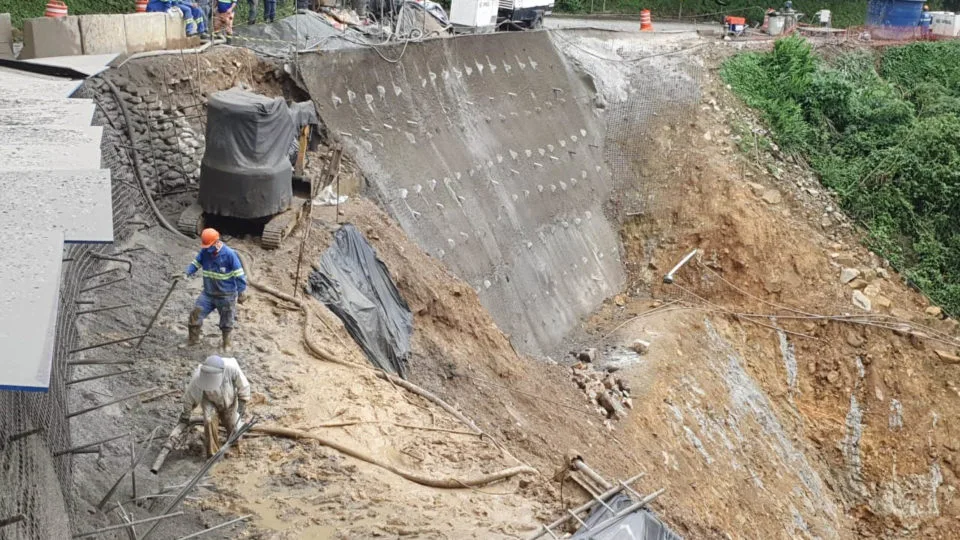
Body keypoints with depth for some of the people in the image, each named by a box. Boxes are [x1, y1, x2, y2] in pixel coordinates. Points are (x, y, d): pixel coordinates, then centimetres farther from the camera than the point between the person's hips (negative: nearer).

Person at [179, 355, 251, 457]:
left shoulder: (232, 367, -38)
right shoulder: (198, 376, -36)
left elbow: (243, 385, -17)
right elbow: (190, 395, -16)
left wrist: (242, 404, -10)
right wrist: (186, 413, -1)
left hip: (229, 401, 1)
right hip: (210, 401, -1)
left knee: (234, 434, 5)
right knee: (209, 421, -26)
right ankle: (212, 454, -10)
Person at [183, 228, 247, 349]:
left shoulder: (229, 254, -19)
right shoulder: (204, 252, -5)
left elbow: (239, 274, -14)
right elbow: (195, 264, 3)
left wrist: (242, 292, -12)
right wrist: (186, 273, -18)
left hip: (226, 296, -4)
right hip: (208, 293, 4)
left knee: (226, 322, 11)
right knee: (195, 314, -3)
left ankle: (226, 344, 33)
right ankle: (193, 340, 15)